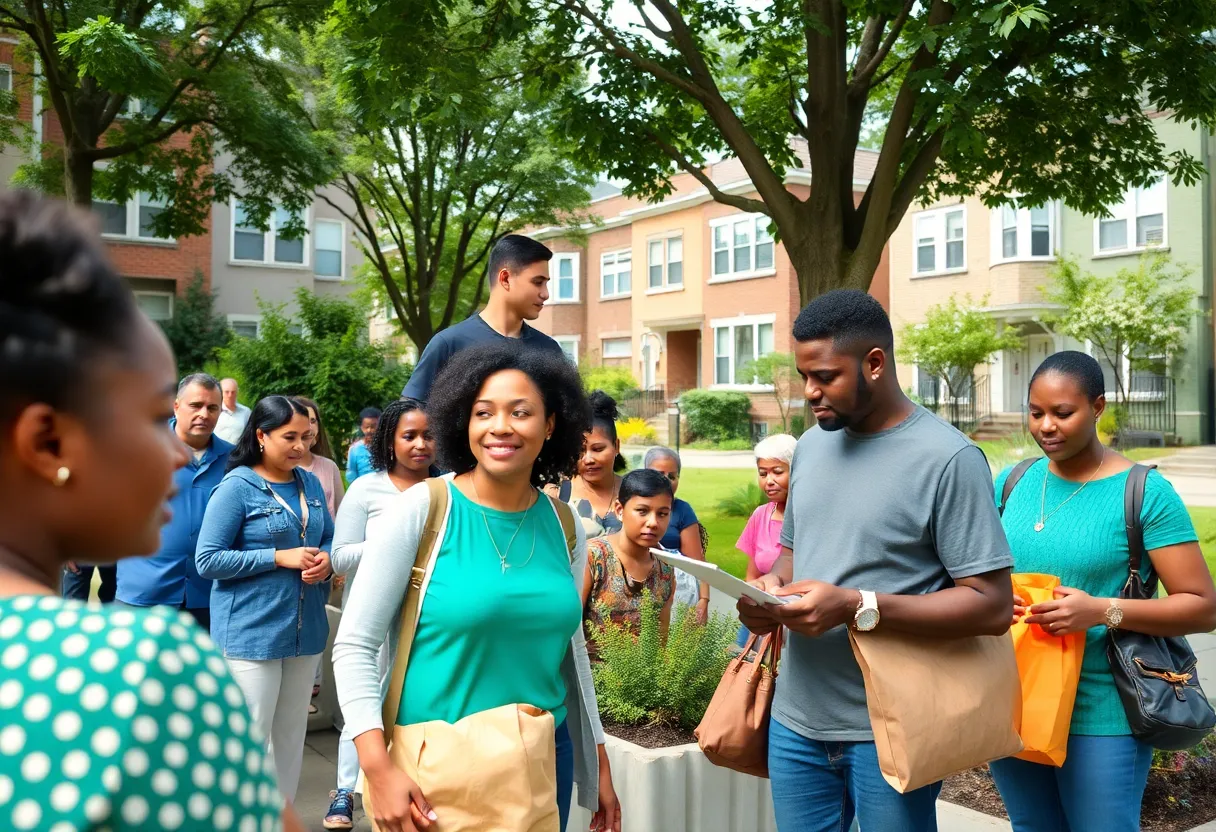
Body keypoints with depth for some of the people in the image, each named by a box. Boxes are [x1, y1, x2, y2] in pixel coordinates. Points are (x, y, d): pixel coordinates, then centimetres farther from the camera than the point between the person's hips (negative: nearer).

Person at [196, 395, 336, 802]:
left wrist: (325, 560, -8)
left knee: (291, 735, 16)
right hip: (251, 632, -6)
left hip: (306, 629, 6)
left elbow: (329, 540, 16)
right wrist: (280, 557, -19)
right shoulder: (237, 486, -11)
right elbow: (207, 560, -14)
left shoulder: (310, 483, 7)